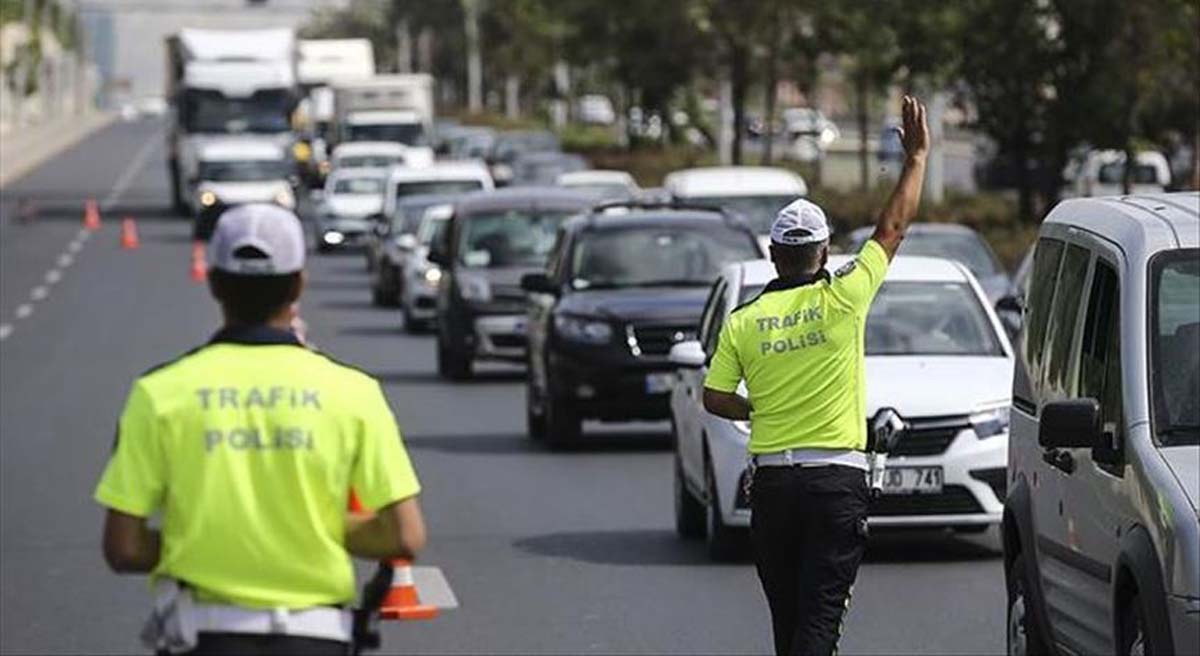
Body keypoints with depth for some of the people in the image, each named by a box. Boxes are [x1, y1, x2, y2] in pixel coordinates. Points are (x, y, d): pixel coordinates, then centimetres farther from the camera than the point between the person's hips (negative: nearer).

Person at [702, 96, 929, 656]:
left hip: (771, 480, 3)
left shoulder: (743, 320, 2)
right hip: (836, 479, -3)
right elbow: (893, 227, 3)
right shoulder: (842, 299, -5)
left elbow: (715, 398, 3)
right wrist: (917, 156, 13)